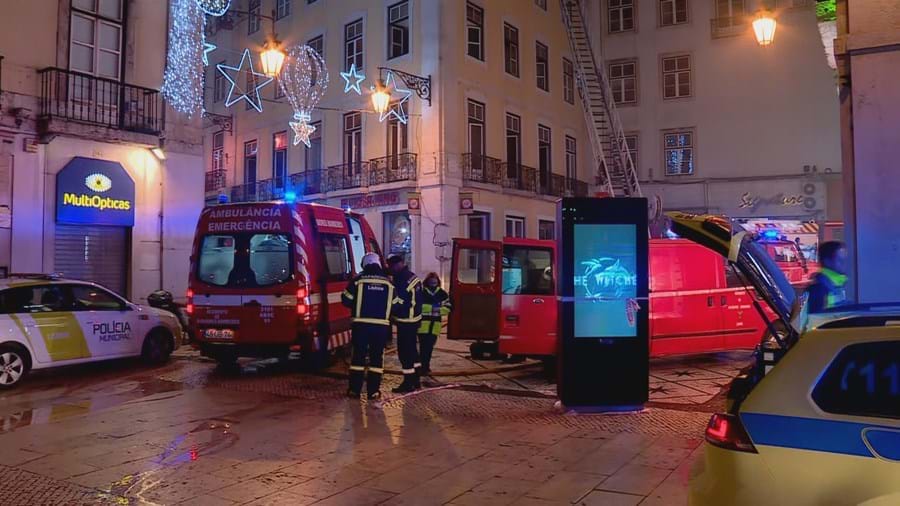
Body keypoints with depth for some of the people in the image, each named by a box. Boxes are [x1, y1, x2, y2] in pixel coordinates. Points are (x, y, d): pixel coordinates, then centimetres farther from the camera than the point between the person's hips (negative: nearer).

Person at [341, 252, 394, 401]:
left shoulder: (358, 280, -2)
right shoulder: (388, 283, 5)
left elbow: (346, 300, 2)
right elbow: (395, 304, 11)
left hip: (361, 324, -1)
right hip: (381, 326, 1)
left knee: (358, 356, 7)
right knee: (377, 358, 6)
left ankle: (355, 389, 8)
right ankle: (373, 391, 6)